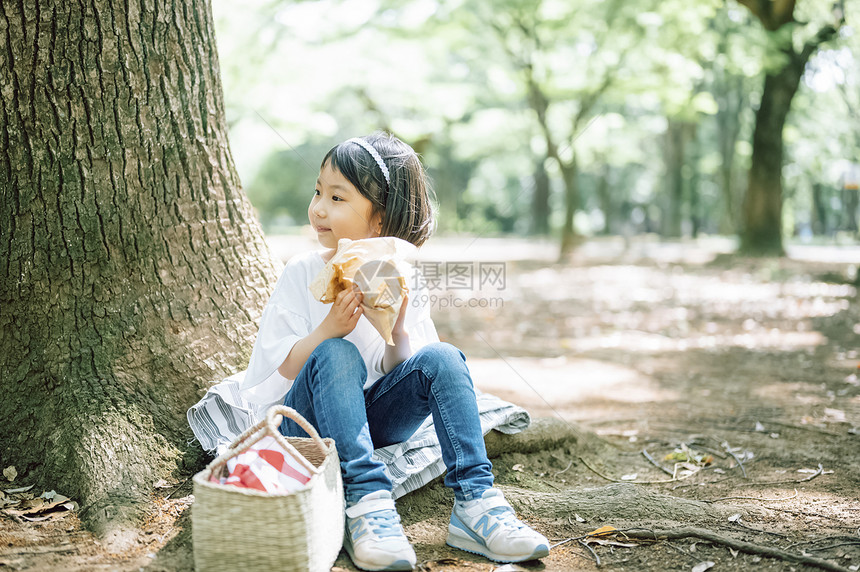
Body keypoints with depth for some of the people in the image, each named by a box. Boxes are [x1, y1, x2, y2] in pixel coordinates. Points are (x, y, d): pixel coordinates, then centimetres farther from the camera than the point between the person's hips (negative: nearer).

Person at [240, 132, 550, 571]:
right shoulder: (302, 274, -5)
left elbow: (397, 372, -1)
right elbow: (280, 366, -9)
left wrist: (398, 331, -21)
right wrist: (330, 328, -26)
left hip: (372, 417, 2)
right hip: (306, 420, -2)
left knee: (442, 358, -22)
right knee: (336, 355, -32)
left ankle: (474, 501, -29)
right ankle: (366, 502, -40)